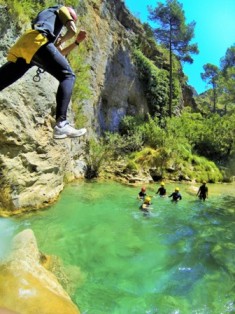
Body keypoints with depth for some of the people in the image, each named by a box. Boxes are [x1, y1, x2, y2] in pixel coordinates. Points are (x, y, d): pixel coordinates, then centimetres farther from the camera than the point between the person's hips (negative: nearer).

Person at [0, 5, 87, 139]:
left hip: (20, 47, 8)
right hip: (36, 41, -8)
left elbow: (60, 54, 41)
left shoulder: (48, 18, 48)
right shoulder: (61, 9, 28)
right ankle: (61, 124, -31)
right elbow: (72, 30, 8)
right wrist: (61, 41, 24)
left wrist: (77, 42, 41)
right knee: (68, 76, -10)